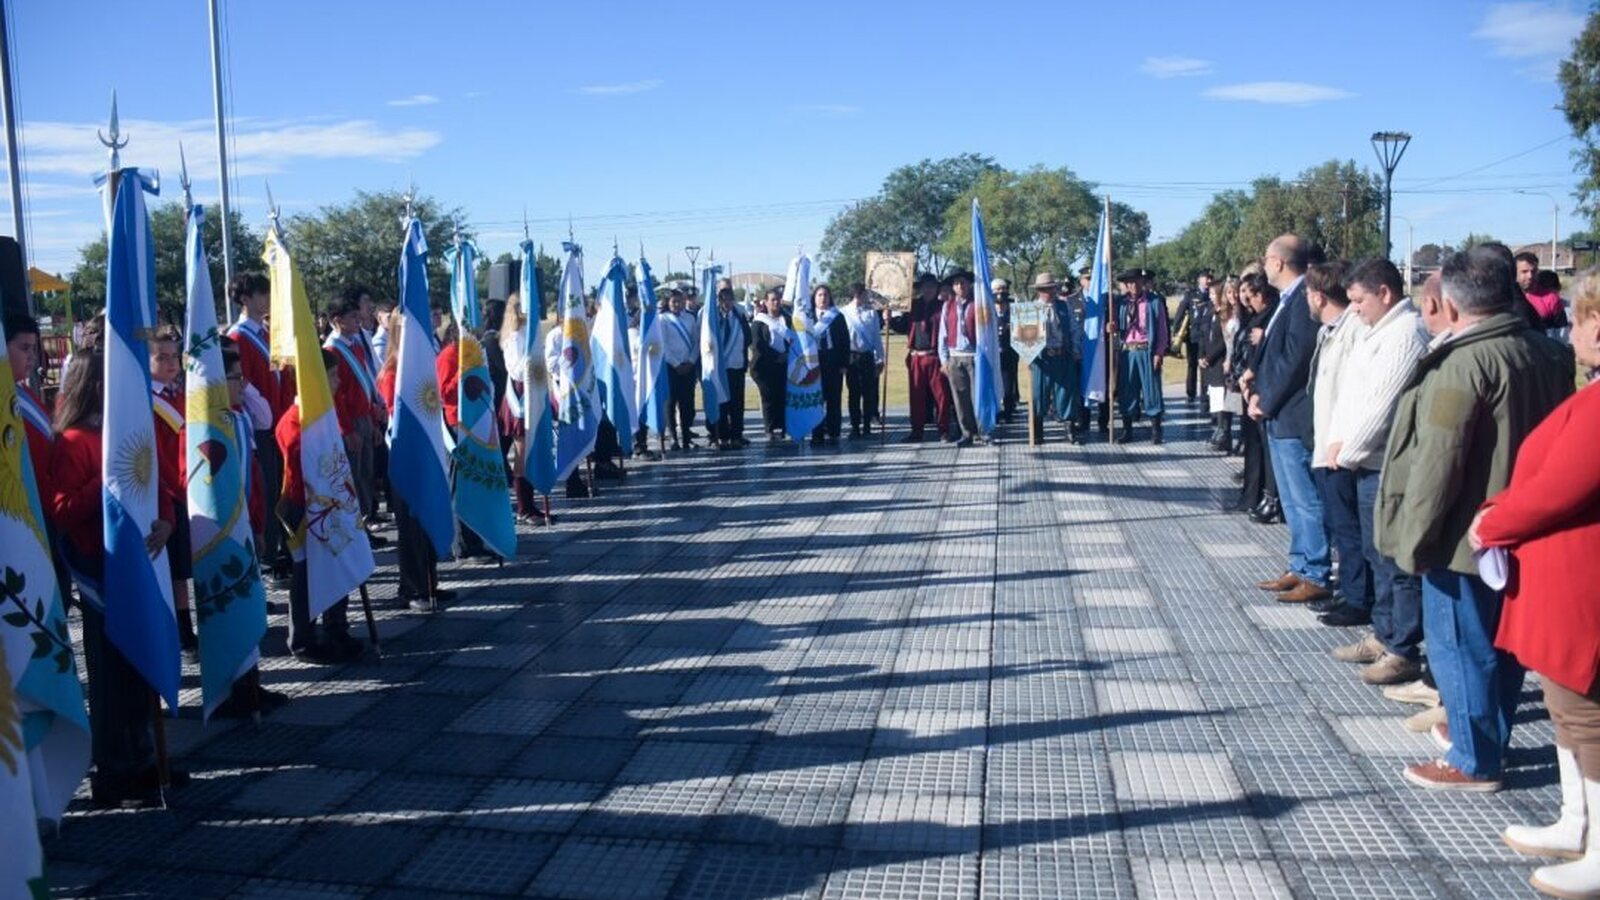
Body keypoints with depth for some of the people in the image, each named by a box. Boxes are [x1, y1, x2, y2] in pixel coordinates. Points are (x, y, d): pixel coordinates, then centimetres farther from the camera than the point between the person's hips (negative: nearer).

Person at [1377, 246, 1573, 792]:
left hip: (1468, 535, -9)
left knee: (1458, 645, 3)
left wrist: (1413, 539, -14)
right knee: (1502, 641, 19)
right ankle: (1488, 733, 35)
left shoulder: (1464, 363, -21)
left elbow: (1438, 461, -22)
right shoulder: (1549, 353, 6)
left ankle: (1474, 762, 11)